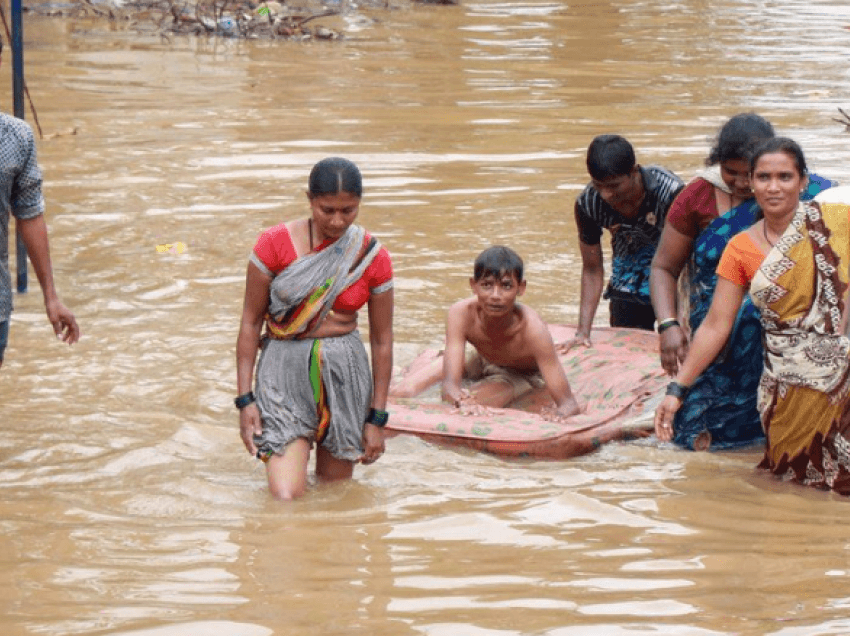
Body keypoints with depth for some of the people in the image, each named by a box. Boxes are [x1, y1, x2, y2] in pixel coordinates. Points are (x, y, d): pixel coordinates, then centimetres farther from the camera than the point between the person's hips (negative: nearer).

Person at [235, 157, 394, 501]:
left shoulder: (373, 258, -1)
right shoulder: (275, 244, -7)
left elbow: (382, 340, 5)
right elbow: (251, 321, -2)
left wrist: (377, 418, 4)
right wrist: (245, 399, -6)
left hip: (345, 370, 2)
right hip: (284, 369, -2)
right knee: (286, 497, -12)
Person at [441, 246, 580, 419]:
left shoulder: (533, 329, -42)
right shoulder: (461, 314, -36)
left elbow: (568, 403, -43)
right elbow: (449, 383, -41)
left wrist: (559, 415, -70)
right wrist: (455, 394, -68)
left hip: (522, 374, -3)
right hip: (481, 361, 3)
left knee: (472, 406, -24)